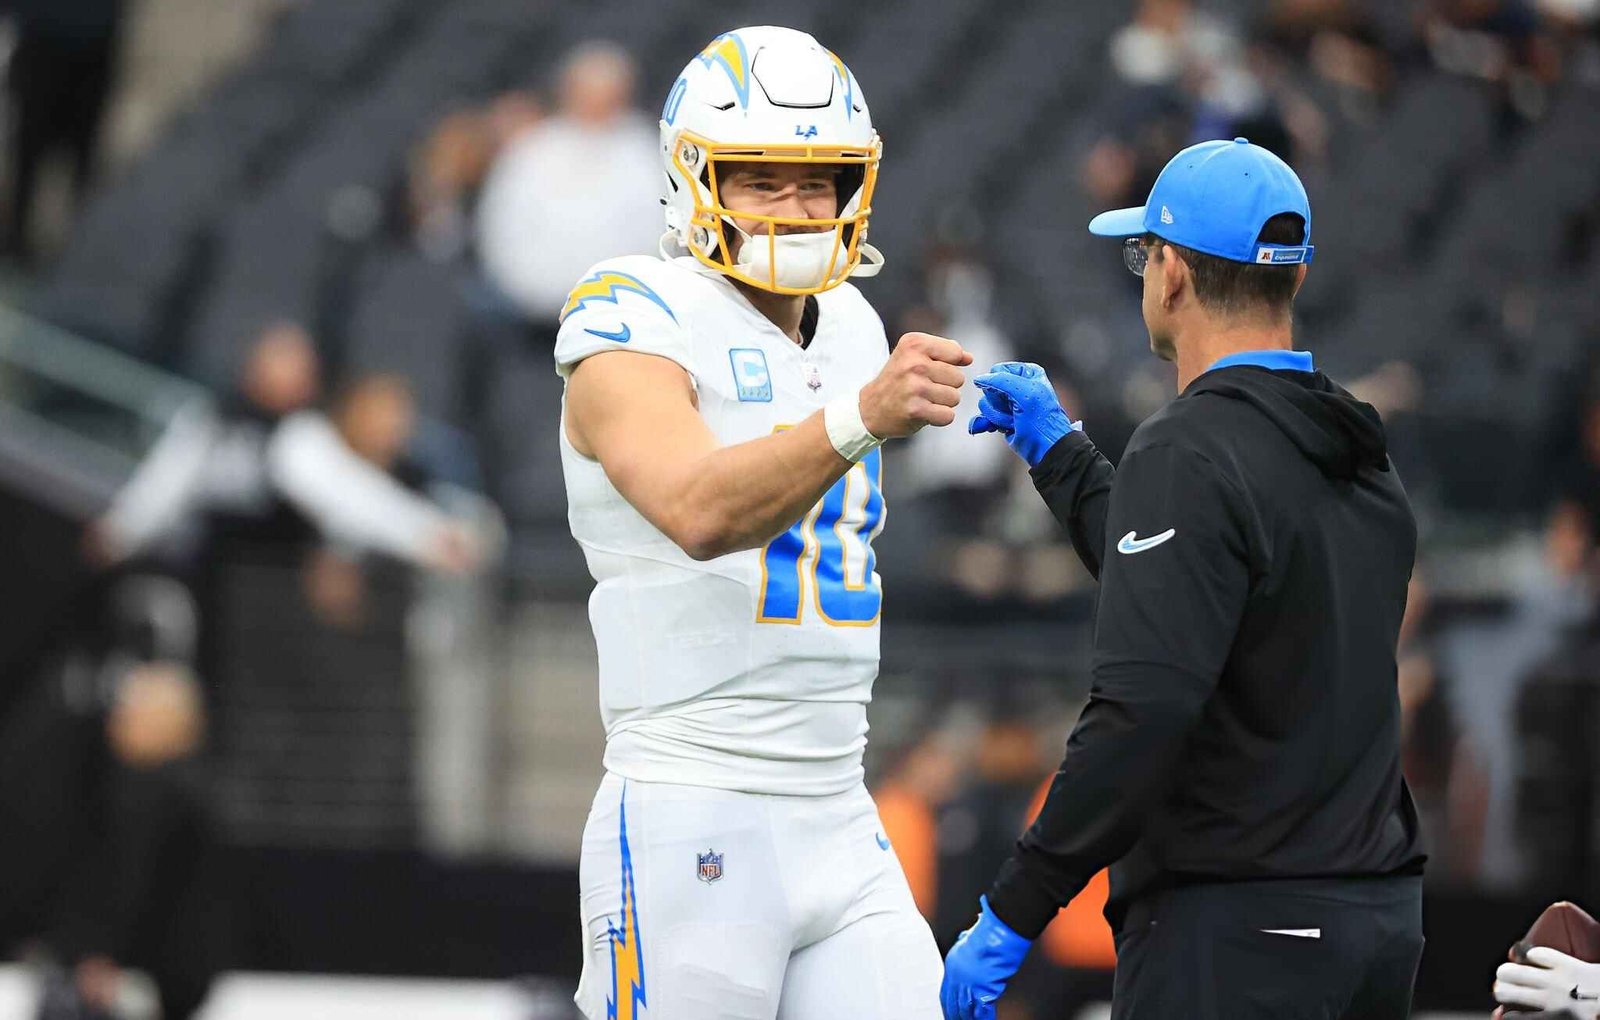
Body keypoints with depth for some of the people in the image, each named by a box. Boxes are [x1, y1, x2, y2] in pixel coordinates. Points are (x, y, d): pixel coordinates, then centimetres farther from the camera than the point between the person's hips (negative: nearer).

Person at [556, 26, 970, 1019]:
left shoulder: (852, 331, 13)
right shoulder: (639, 330, -10)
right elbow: (699, 513, -30)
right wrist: (861, 417, -43)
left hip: (841, 828, 7)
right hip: (690, 826, -7)